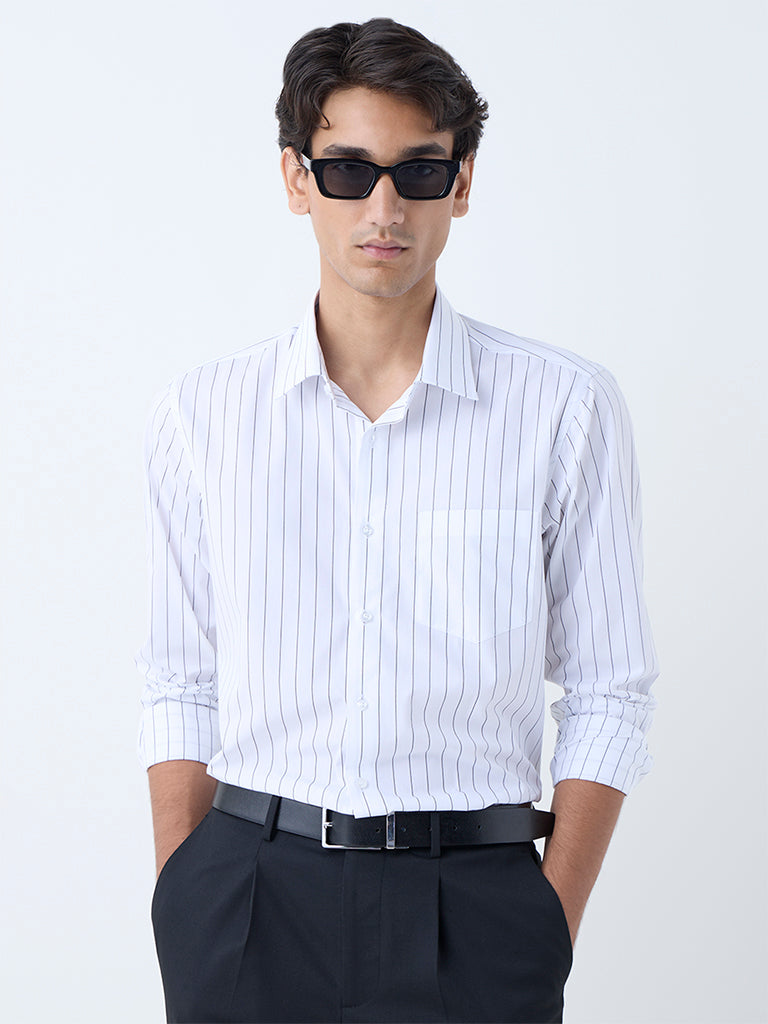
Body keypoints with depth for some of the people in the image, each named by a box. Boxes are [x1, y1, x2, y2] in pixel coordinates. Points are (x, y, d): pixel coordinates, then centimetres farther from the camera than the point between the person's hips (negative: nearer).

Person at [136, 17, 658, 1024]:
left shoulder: (567, 407, -1)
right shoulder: (202, 411, 5)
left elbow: (608, 696, 1)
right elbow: (183, 687, 7)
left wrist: (550, 933, -5)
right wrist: (185, 910, 0)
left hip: (471, 908, -1)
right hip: (246, 900, 1)